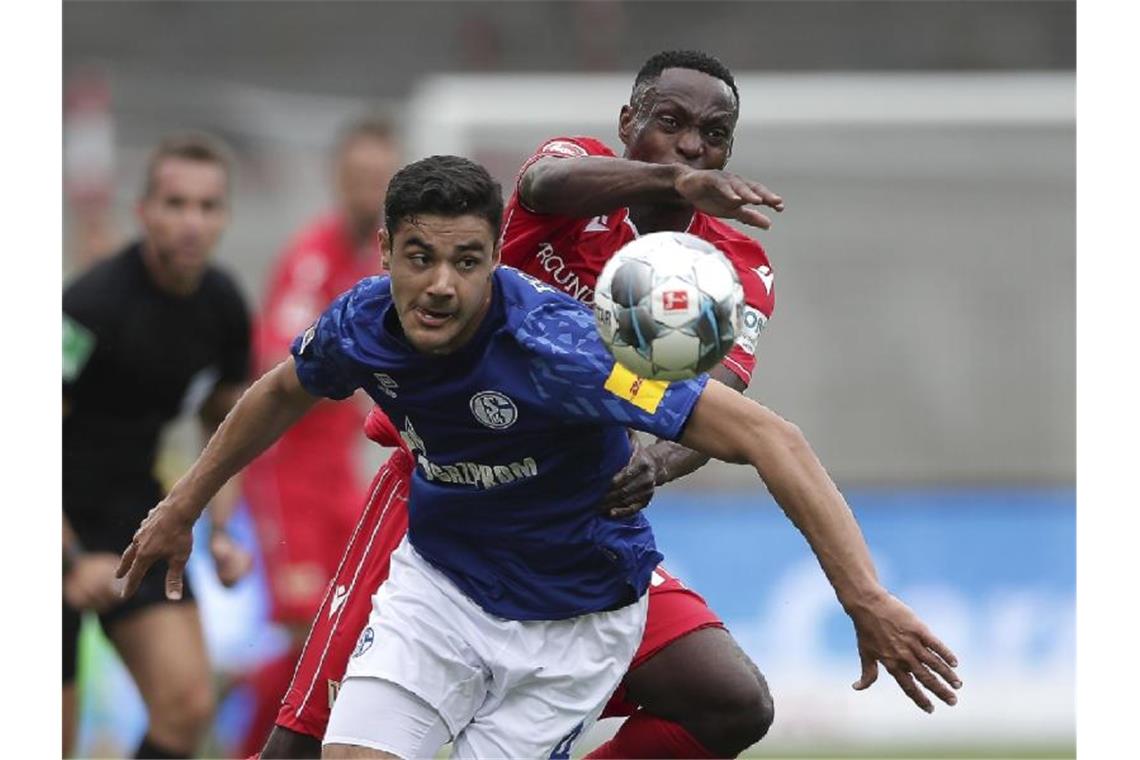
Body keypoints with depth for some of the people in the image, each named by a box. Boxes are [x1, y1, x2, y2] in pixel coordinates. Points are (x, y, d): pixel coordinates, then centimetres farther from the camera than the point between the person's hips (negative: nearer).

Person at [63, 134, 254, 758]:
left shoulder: (223, 306, -2)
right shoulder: (93, 304, -23)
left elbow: (225, 422, 17)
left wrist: (221, 531, 5)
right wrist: (70, 561, -22)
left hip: (132, 508, 6)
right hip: (61, 524, -6)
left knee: (187, 706, -9)